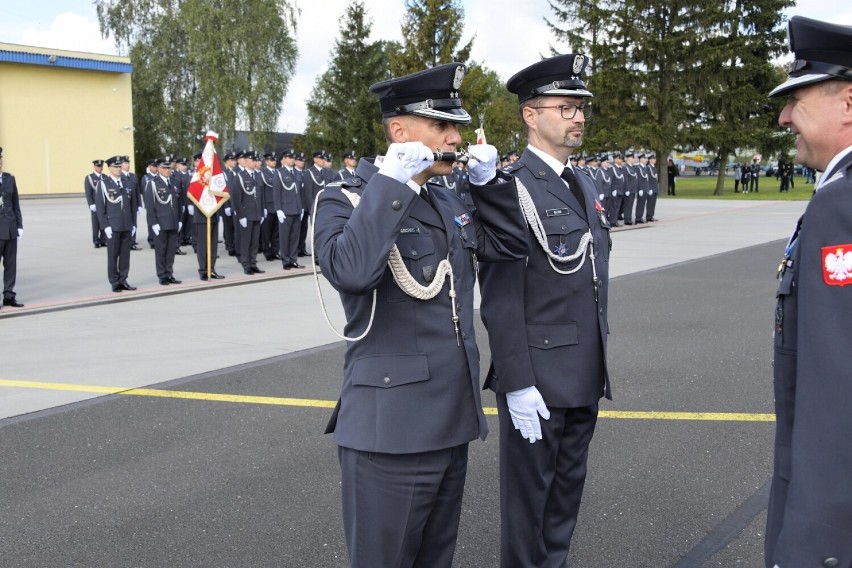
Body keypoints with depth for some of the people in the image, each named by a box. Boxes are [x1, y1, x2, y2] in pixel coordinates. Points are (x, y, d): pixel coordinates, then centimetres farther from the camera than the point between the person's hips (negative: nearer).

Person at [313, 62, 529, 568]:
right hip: (390, 431, -7)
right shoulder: (346, 200, -10)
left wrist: (489, 180, 7)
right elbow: (349, 270, -30)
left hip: (452, 423, 8)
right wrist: (394, 181, -26)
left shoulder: (447, 200, 13)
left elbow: (510, 245, 18)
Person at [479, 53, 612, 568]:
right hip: (537, 380, -8)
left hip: (585, 378, 8)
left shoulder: (585, 186, 12)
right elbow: (501, 299, -18)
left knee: (568, 489, 18)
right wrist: (517, 384, -20)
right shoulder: (511, 189, -14)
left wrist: (601, 362, 16)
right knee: (530, 493, 6)